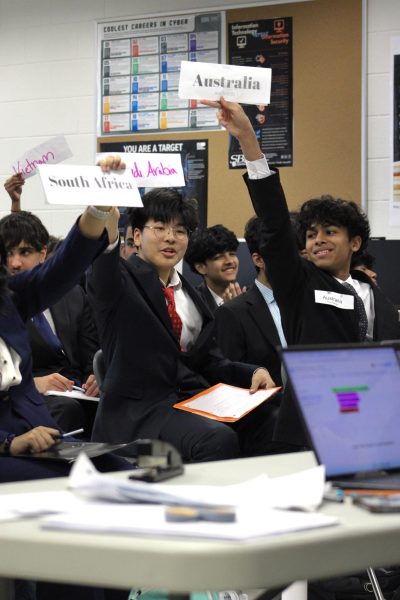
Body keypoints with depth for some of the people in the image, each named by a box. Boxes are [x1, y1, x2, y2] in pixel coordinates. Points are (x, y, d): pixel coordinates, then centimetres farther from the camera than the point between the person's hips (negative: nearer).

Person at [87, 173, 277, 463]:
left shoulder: (191, 297, 22)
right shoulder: (121, 281, 2)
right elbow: (101, 250, -22)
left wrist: (252, 373, -1)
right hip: (138, 410, -6)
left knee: (267, 421, -22)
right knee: (218, 439, -34)